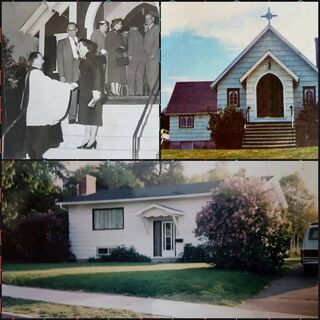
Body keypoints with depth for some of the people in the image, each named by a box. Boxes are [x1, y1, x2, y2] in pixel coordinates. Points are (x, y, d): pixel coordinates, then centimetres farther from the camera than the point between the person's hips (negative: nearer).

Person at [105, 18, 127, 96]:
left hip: (120, 57, 6)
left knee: (120, 74, -3)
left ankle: (118, 91, -4)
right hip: (112, 57, -6)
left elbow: (124, 46, 17)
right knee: (114, 74, -10)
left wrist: (122, 49, -5)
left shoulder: (120, 35, 20)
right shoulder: (109, 34, 1)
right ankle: (113, 90, -11)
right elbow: (108, 46, -6)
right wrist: (117, 48, -11)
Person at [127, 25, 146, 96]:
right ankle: (140, 92, 1)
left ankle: (131, 92, -10)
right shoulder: (141, 34, 17)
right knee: (140, 76, 7)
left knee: (131, 75, -3)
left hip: (134, 56, -5)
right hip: (143, 57, 5)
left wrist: (129, 54, -11)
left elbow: (130, 43, -10)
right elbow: (143, 45, 13)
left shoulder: (131, 33, 1)